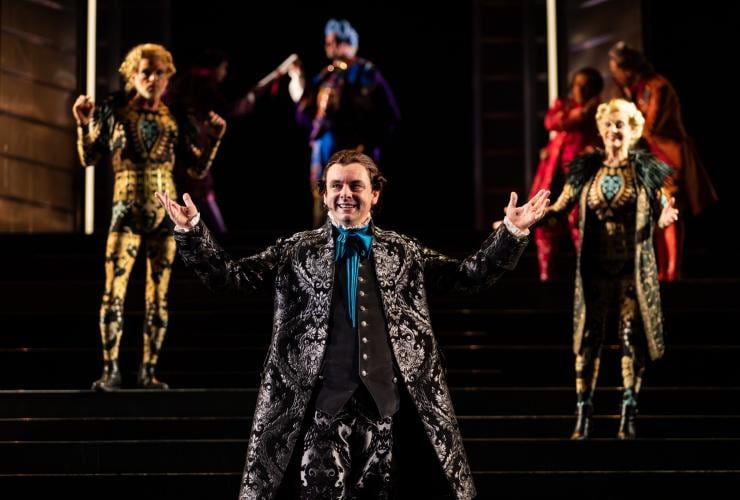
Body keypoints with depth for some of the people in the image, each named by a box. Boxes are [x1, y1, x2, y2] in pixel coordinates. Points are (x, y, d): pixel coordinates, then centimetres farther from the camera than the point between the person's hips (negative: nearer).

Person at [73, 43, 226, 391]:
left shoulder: (173, 118, 7)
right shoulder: (114, 111, 2)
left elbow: (200, 166, 12)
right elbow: (89, 159, 3)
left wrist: (215, 139, -4)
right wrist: (84, 126, -11)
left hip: (165, 213, 2)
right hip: (127, 212, -2)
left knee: (158, 296, 4)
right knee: (114, 292, -10)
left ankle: (149, 370, 11)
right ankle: (110, 370, -4)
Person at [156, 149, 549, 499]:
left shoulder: (403, 252, 13)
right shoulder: (297, 251, 9)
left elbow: (471, 275, 10)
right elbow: (225, 274, 5)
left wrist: (513, 231, 0)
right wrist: (190, 229, -8)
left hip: (384, 401, 2)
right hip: (323, 403, -2)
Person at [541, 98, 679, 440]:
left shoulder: (646, 170, 2)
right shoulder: (585, 169, 4)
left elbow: (660, 213, 1)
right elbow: (560, 208, 2)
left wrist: (666, 217, -23)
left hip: (634, 268, -1)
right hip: (595, 268, 1)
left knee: (632, 337, 1)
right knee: (588, 336, 1)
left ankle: (628, 416, 8)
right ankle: (583, 414, 6)